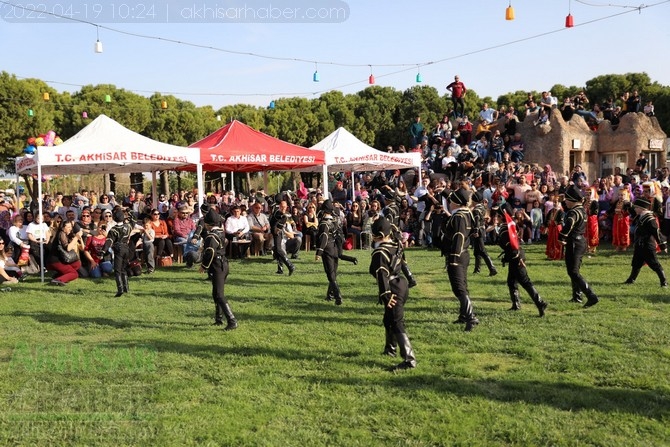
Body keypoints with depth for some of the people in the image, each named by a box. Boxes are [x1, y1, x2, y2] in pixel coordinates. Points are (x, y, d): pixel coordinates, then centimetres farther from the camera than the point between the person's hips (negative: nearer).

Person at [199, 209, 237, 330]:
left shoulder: (211, 236, -17)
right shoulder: (222, 233, 10)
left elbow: (210, 253, -24)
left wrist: (204, 266, -10)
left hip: (217, 267, -10)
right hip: (224, 264, 10)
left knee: (219, 295, -10)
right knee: (217, 294, 21)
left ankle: (232, 321, -17)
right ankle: (219, 318, 31)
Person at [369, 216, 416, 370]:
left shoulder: (380, 252, -18)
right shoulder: (395, 246, 7)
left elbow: (381, 275, -24)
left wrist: (386, 295, -28)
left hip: (394, 289, -10)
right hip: (401, 284, 10)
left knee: (397, 324, -11)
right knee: (389, 319, 27)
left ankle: (409, 359, -17)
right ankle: (390, 349, 45)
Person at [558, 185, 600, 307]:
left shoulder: (574, 212, -19)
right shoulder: (582, 210, 11)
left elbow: (569, 224, -37)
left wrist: (561, 238, -29)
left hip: (573, 243, -10)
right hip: (581, 241, 10)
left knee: (573, 272, -9)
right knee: (575, 270, 22)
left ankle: (592, 296, -17)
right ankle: (577, 296, 30)